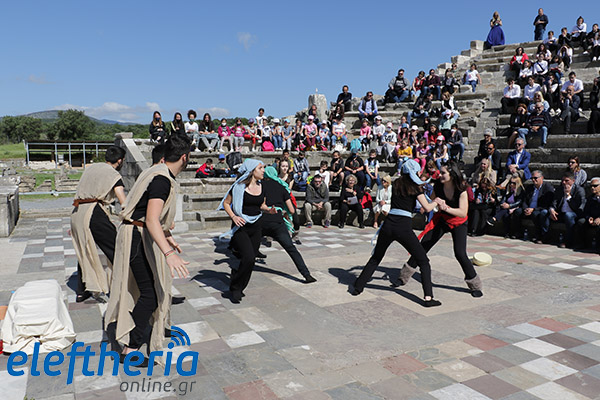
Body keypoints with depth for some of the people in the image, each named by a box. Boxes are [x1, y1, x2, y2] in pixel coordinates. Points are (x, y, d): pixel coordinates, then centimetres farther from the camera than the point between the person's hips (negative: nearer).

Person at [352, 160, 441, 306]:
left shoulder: (396, 183, 14)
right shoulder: (415, 187, 0)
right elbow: (427, 208, -6)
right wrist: (436, 202, 14)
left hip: (388, 224, 5)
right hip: (404, 227, -5)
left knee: (375, 258, 21)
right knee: (423, 261, 6)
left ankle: (357, 287, 24)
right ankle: (428, 297, -2)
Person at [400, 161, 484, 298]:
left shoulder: (461, 190, -24)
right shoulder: (438, 186, -13)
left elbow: (463, 213, -32)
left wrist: (445, 207, -43)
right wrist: (434, 203, -17)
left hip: (458, 223, -4)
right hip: (442, 220, 4)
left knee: (460, 254, -16)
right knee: (423, 246, -1)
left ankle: (475, 285, 7)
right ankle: (404, 277, 10)